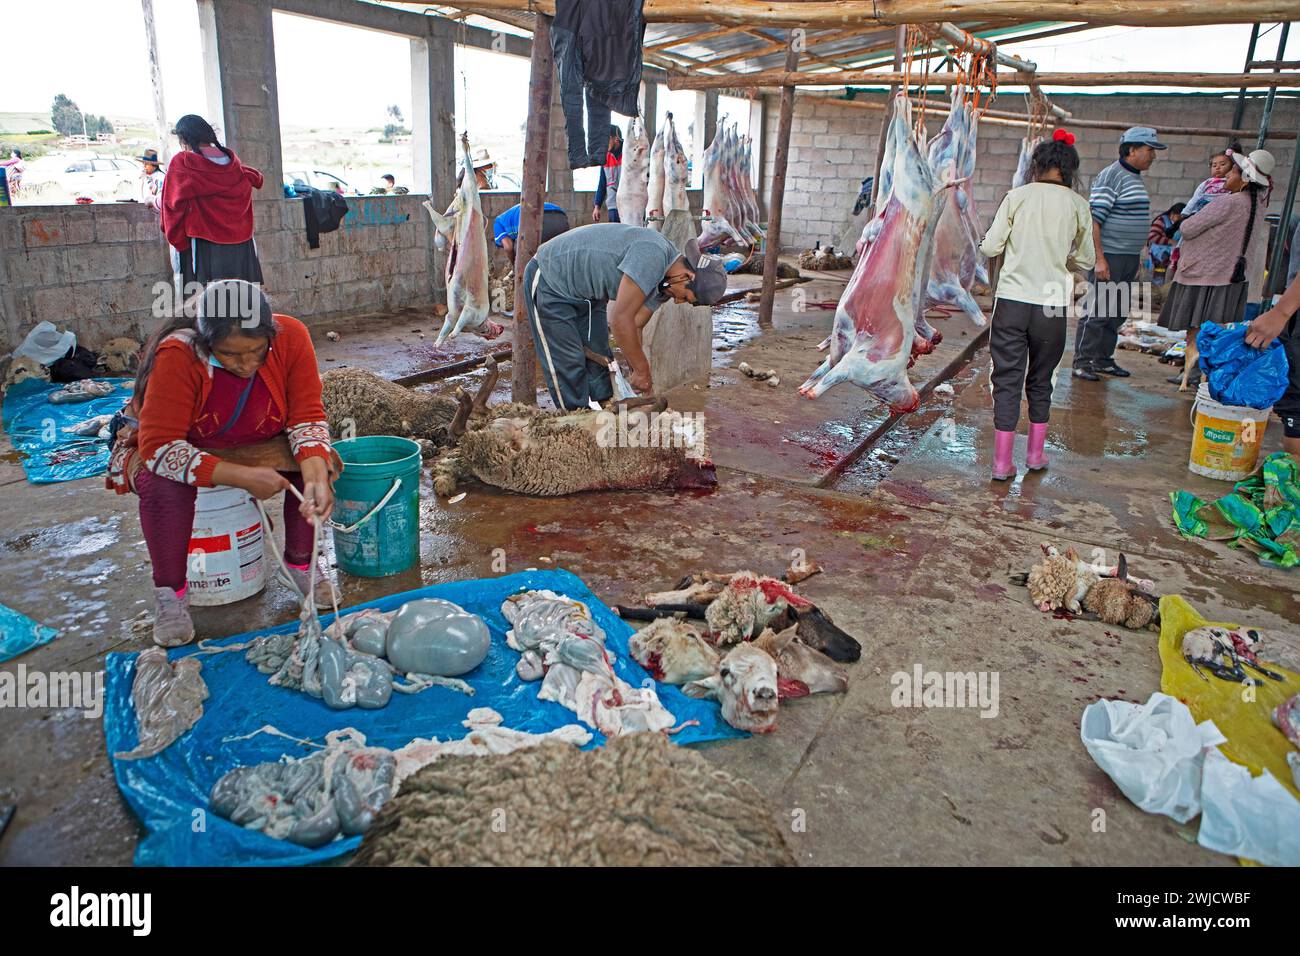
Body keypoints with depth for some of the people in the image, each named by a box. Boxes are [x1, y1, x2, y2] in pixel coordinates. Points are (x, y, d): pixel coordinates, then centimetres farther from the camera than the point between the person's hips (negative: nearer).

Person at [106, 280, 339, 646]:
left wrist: (315, 472, -39)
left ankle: (299, 562, -2)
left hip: (256, 446, 3)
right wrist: (241, 477, -41)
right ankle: (169, 592, -10)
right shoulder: (177, 356, -33)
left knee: (318, 462, -24)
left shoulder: (291, 337, -24)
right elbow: (160, 446, -33)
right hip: (173, 450, -2)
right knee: (163, 486, -35)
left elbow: (307, 415, -20)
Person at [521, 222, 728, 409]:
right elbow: (621, 319, -33)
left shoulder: (664, 281, -3)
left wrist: (638, 376, 0)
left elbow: (633, 326, 4)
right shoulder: (653, 255, -33)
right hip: (551, 280, -9)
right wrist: (642, 370, -23)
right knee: (568, 364, -9)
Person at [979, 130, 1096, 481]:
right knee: (1040, 381, 17)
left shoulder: (1018, 196, -2)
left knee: (1007, 380, 4)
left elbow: (990, 247, -4)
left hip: (1012, 300, -1)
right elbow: (1085, 260, 8)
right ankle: (1036, 455, 27)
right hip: (1052, 306, 1)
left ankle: (1002, 462, 4)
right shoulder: (1078, 205, 2)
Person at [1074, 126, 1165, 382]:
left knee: (1118, 312, 11)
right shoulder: (1111, 176, -11)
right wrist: (1100, 259, -21)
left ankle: (1103, 359, 20)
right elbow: (1093, 219, -17)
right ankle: (1082, 362, 1)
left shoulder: (1137, 178, 18)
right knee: (1096, 311, -6)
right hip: (1109, 256, -9)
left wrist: (1137, 257, 21)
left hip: (1129, 258, 9)